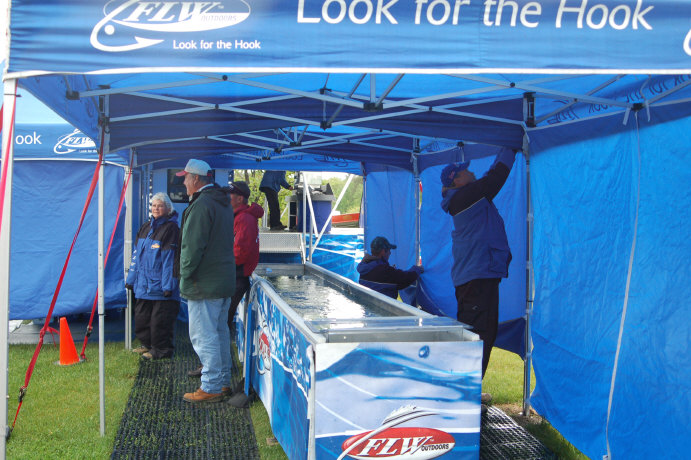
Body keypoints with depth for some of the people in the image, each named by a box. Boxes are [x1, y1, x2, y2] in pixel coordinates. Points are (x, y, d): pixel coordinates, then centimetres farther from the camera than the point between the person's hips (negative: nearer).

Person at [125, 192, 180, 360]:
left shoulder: (170, 228, -9)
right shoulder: (146, 227, 15)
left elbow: (170, 258, -14)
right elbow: (137, 255, 19)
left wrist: (168, 285, -18)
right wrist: (131, 278, 16)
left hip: (160, 284, -8)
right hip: (143, 284, 8)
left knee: (159, 320, -2)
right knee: (141, 317, 14)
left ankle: (160, 350, 9)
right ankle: (148, 345, 30)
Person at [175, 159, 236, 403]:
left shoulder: (201, 205, -18)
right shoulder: (224, 204, 14)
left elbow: (191, 247, -21)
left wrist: (185, 276, -11)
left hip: (204, 284, -10)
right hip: (225, 281, 10)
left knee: (203, 336, -3)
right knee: (220, 332, 17)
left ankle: (211, 388, 2)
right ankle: (223, 381, 26)